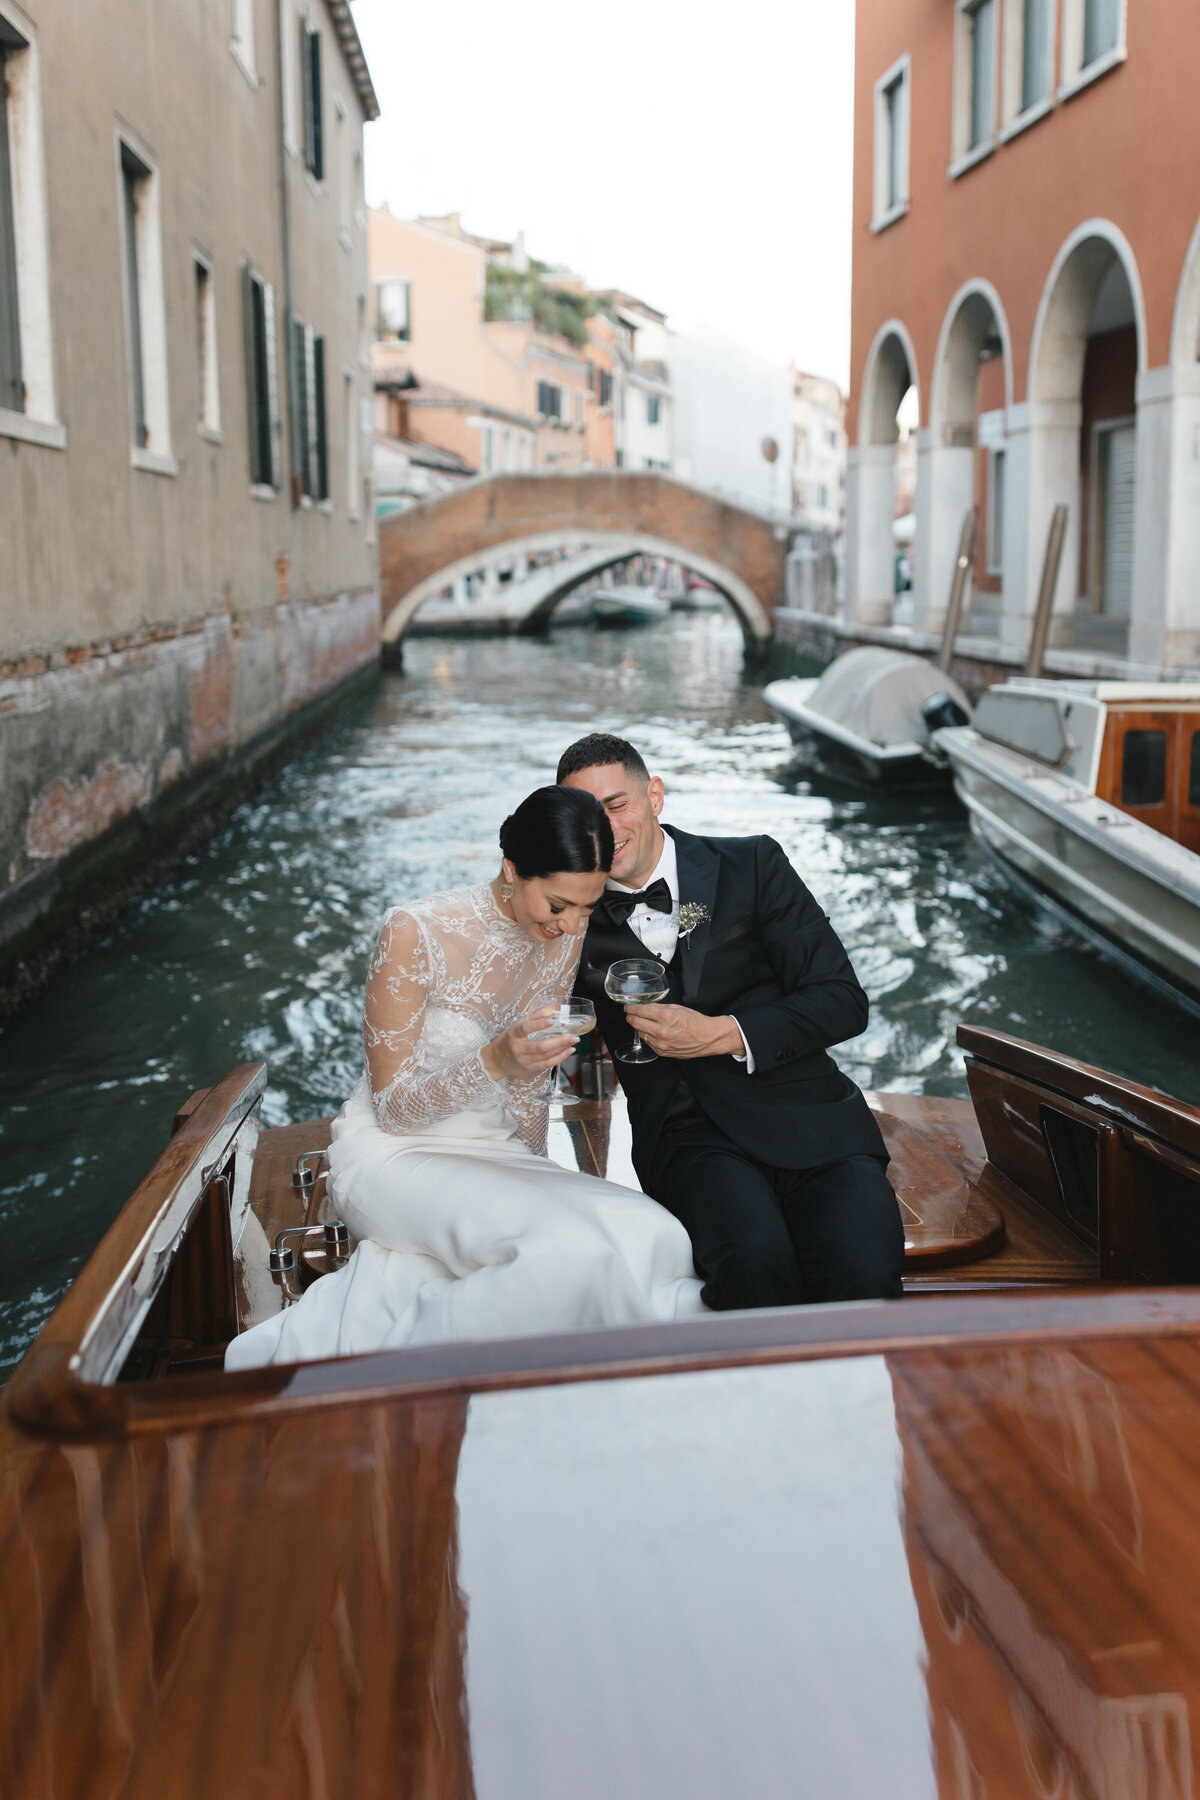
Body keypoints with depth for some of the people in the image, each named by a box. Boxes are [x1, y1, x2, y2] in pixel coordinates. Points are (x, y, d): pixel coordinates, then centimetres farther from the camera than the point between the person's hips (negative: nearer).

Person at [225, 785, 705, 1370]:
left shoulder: (565, 940, -1)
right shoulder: (416, 933, -19)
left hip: (492, 1155, 7)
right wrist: (495, 1062, -31)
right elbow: (392, 1107, -15)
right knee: (572, 1250, -32)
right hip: (394, 1154, -6)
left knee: (651, 1238, -22)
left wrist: (532, 1185, 4)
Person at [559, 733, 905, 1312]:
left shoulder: (752, 866, 8)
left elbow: (843, 1001, 2)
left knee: (864, 1273, -28)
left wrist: (719, 1035, -8)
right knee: (754, 1258, -33)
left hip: (808, 1120, 0)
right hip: (690, 1139, 0)